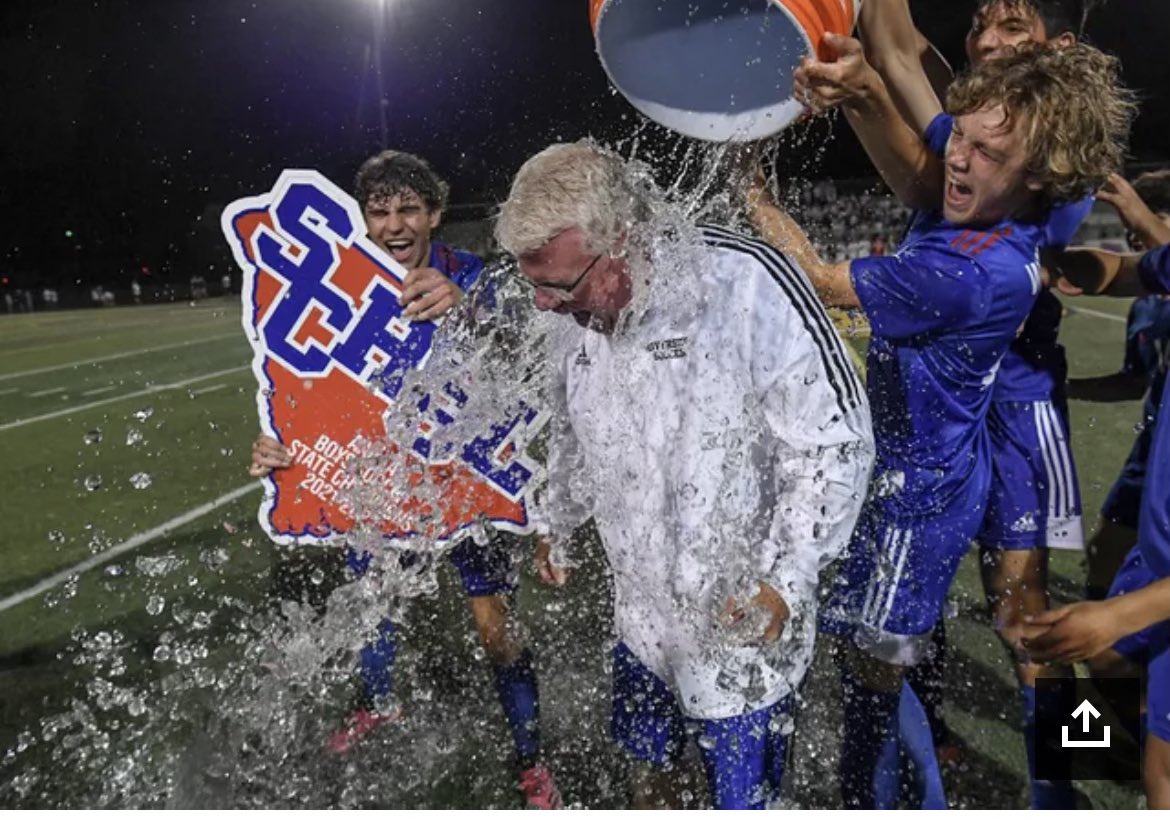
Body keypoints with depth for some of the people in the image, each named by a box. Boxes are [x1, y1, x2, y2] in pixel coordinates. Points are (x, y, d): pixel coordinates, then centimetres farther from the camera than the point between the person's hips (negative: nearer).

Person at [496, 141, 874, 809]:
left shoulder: (746, 282, -24)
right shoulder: (581, 317, -2)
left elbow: (836, 439, -18)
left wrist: (785, 580, -22)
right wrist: (559, 526, 26)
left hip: (742, 622, -5)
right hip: (642, 611, 6)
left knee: (744, 796, 12)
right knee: (648, 765, 25)